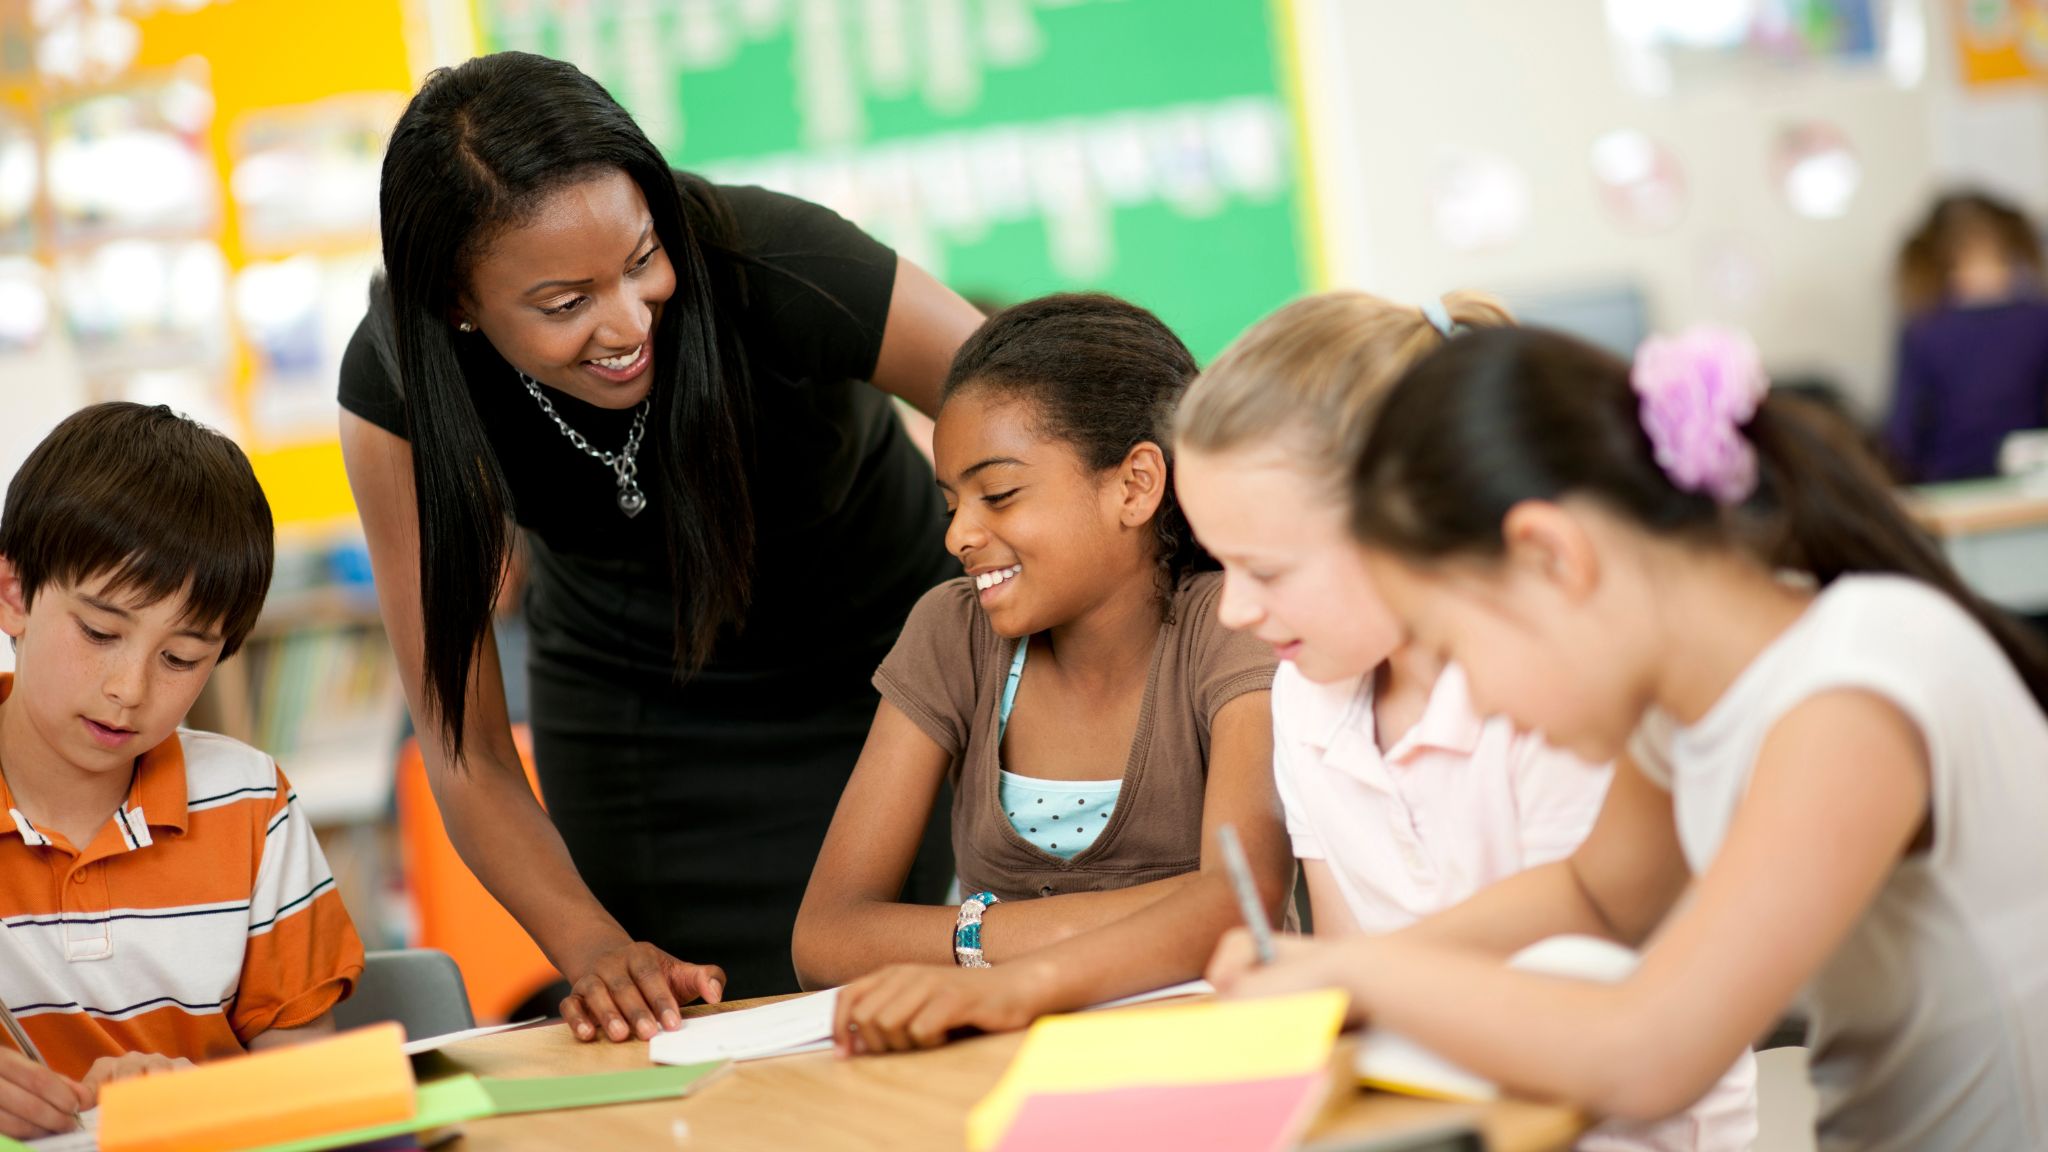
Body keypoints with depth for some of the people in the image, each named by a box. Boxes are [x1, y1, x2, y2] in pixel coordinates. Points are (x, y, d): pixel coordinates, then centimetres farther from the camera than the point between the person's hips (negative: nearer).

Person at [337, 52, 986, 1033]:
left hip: (882, 660, -1)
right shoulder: (394, 389, -26)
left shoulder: (773, 268, -33)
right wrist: (596, 951, -37)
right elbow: (466, 752, -21)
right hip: (628, 712, 1)